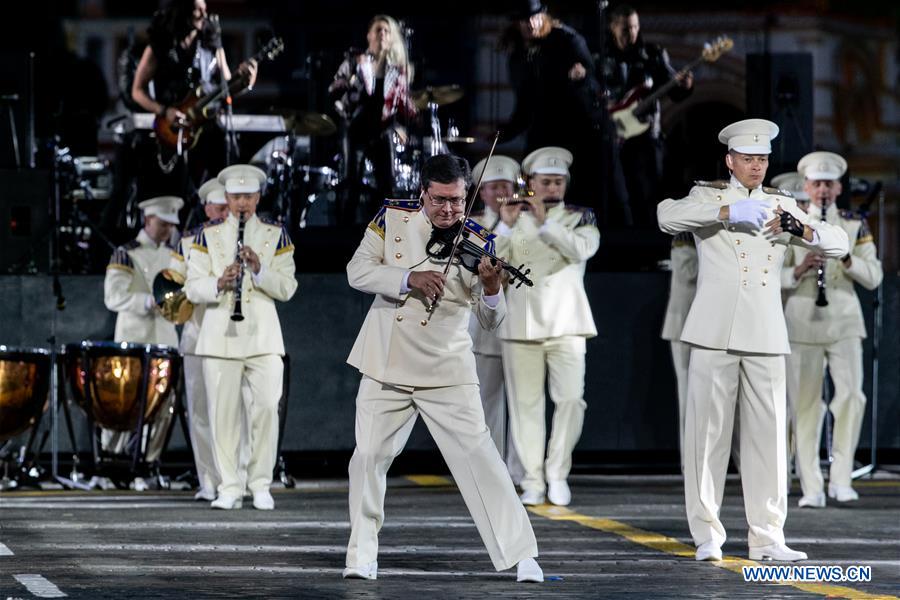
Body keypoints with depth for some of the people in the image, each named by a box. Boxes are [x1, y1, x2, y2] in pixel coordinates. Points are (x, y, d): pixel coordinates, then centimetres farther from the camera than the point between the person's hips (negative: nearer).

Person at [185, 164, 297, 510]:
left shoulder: (275, 235, 7)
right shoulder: (208, 236, 7)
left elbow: (287, 288, 0)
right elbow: (193, 289, 2)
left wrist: (259, 269, -17)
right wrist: (219, 283, -19)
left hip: (263, 336, 0)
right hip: (220, 336, 0)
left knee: (266, 409, -5)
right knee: (223, 413, -1)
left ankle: (261, 486, 3)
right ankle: (229, 488, 4)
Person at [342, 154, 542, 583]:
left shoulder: (477, 242, -5)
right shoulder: (393, 218, -1)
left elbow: (490, 320, -7)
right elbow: (357, 272, -6)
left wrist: (492, 289, -30)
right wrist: (408, 278, -22)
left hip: (447, 371, -2)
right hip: (386, 366, 2)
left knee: (478, 457, -8)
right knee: (369, 457, 3)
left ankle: (520, 555, -6)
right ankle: (361, 554, 18)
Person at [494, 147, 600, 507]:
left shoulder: (580, 218, 8)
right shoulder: (515, 219, 11)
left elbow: (581, 249, -13)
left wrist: (545, 222, -17)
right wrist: (507, 225, -12)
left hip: (565, 323, -1)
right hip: (521, 324, 1)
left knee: (570, 398, -11)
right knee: (526, 405, 0)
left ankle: (557, 473, 2)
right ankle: (532, 481, 3)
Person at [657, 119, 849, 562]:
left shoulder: (781, 206, 16)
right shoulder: (708, 196, 7)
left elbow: (838, 243, 12)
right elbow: (667, 216, -14)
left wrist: (803, 231, -10)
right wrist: (729, 212, -24)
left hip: (765, 337, 3)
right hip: (715, 334, -3)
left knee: (768, 433, 0)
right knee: (708, 432, -3)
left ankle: (766, 537, 4)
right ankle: (707, 537, 2)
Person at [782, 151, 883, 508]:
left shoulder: (855, 226, 8)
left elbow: (874, 277, 3)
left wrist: (846, 258, -14)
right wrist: (798, 270, -17)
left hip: (845, 321, 0)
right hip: (801, 325, 0)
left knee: (851, 395, -13)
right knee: (805, 404, -1)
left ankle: (841, 479, -5)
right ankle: (811, 488, 2)